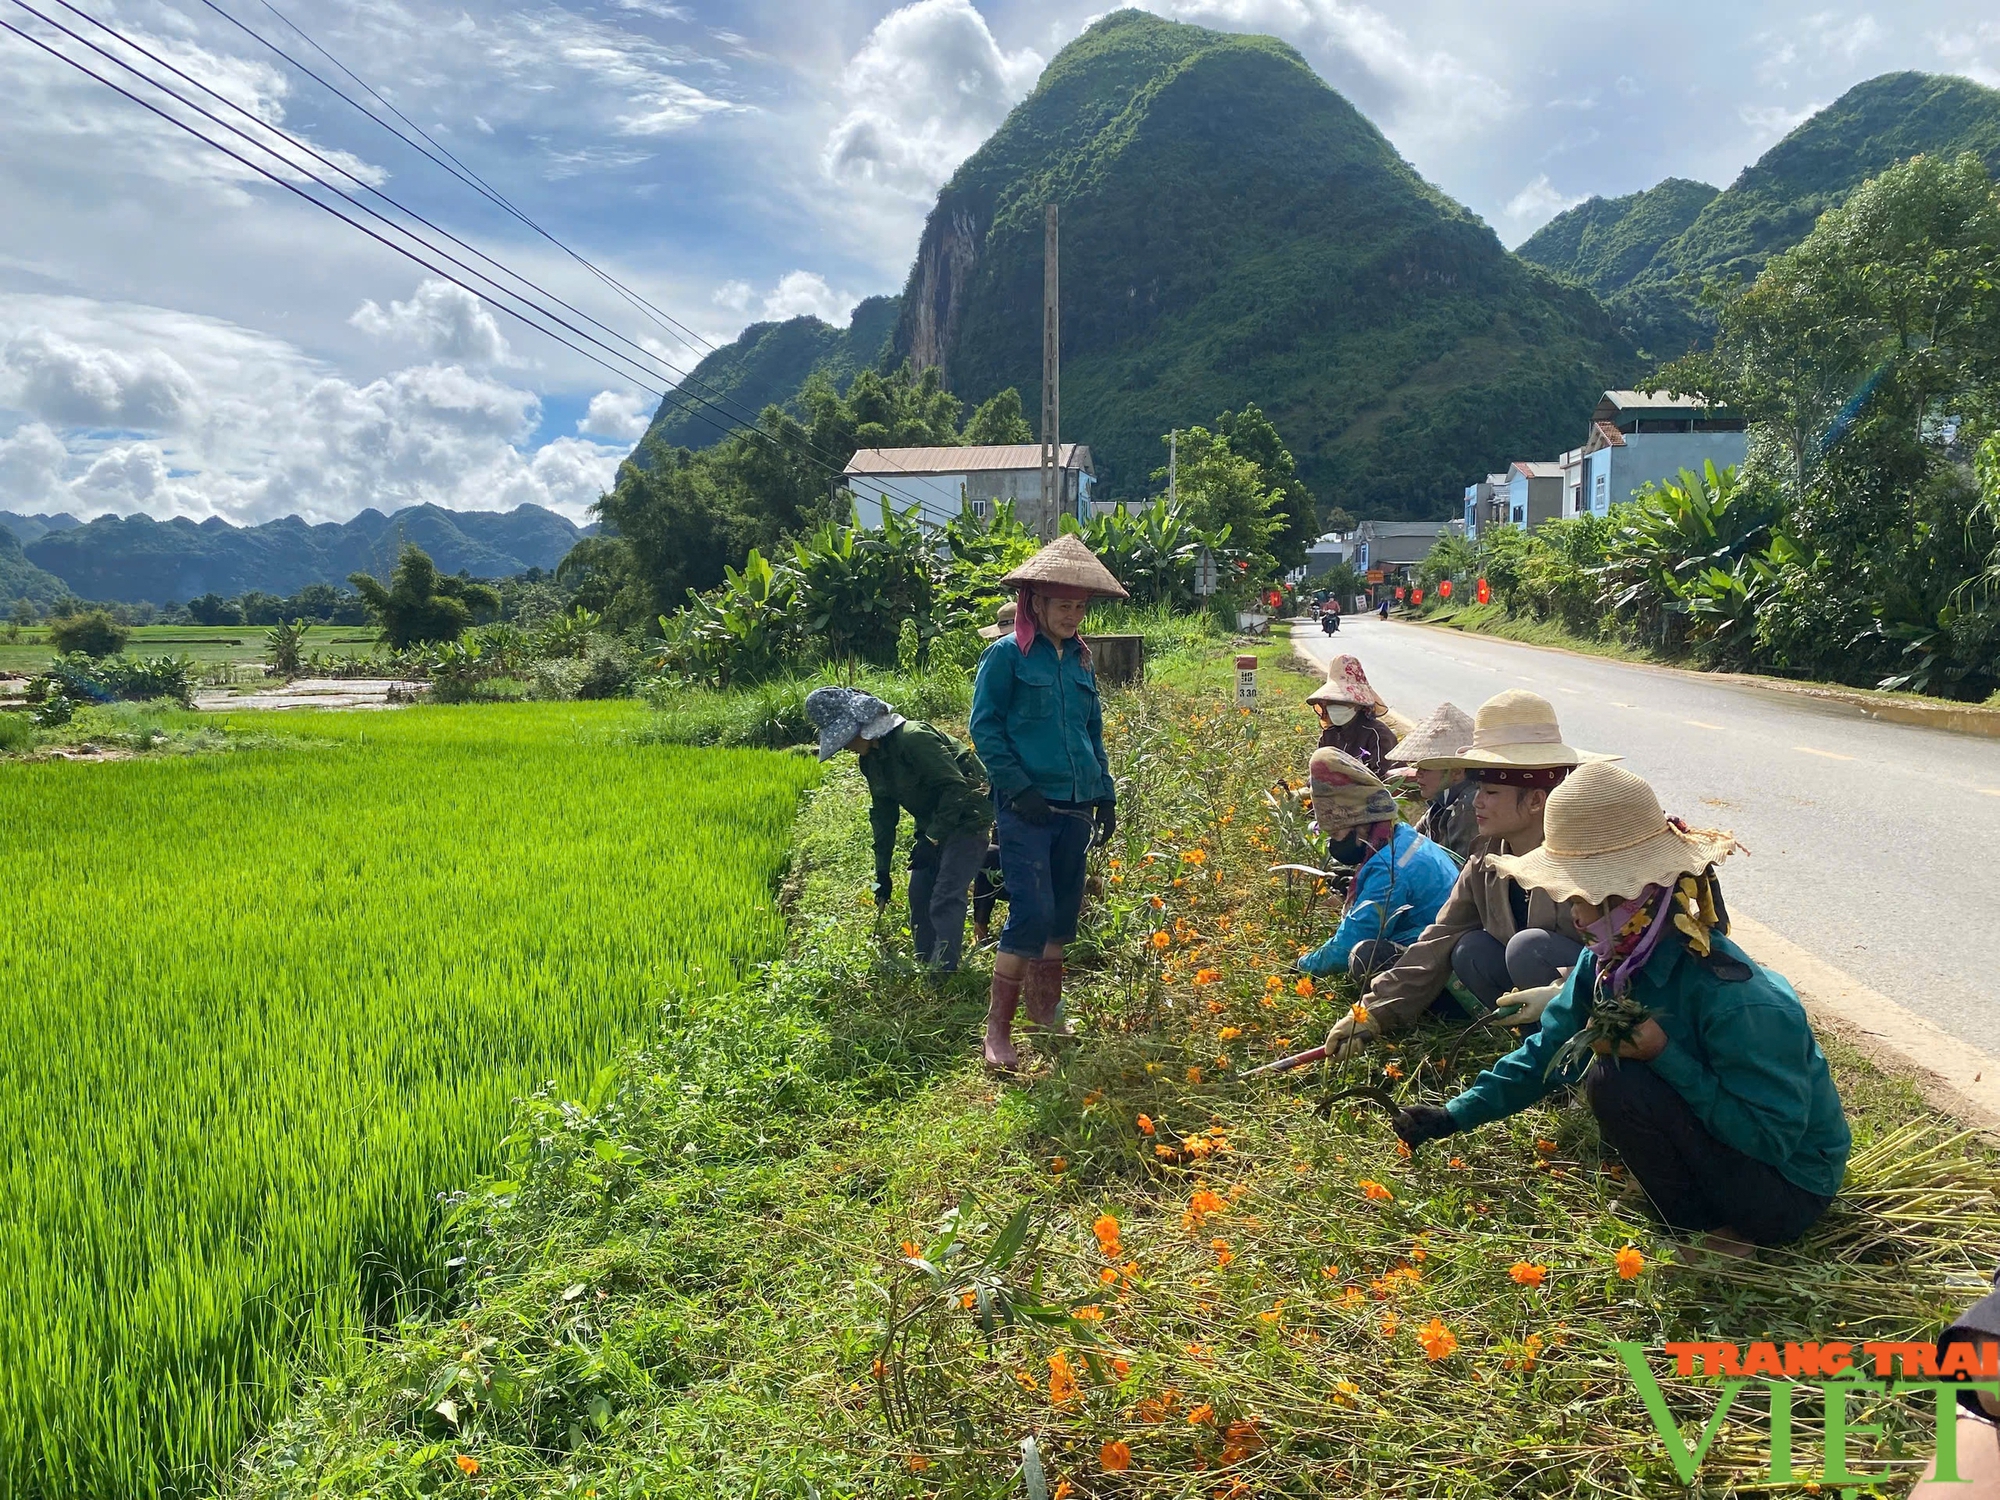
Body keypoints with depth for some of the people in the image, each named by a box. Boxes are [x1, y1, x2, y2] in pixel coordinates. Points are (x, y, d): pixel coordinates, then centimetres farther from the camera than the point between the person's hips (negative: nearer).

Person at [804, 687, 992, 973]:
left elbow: (956, 787, -27)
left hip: (966, 817, -9)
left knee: (945, 900, -14)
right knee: (919, 896, 7)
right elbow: (883, 813, 12)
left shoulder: (913, 738, -26)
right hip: (933, 824, 9)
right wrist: (881, 871, 11)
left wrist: (932, 839, -27)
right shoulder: (871, 759, 4)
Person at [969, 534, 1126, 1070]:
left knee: (1064, 913, 11)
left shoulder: (1080, 660, 14)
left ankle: (1043, 1010, 27)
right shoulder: (1007, 654, -4)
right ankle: (997, 1028, -4)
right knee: (1033, 912, -13)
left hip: (1075, 807, 6)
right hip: (1027, 807, -6)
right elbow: (984, 727, -8)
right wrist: (1018, 786, -15)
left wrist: (1105, 795, 15)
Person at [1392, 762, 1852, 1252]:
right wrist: (1453, 1116, -3)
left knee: (1617, 1080, -25)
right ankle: (1674, 1190, 15)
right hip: (1723, 1141, 8)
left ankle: (1697, 1229, -4)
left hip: (1789, 1189, -8)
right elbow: (1548, 1050, 2)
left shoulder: (1733, 997, -31)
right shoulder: (1609, 961, -7)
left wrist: (1665, 1056, -33)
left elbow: (1772, 1137, -27)